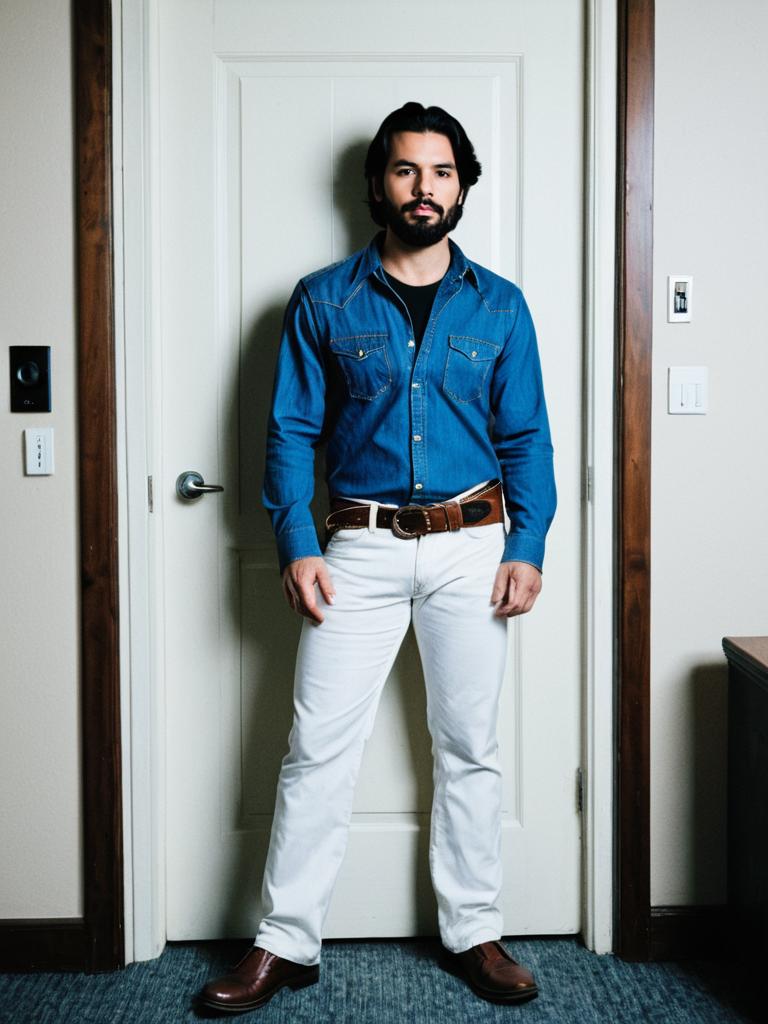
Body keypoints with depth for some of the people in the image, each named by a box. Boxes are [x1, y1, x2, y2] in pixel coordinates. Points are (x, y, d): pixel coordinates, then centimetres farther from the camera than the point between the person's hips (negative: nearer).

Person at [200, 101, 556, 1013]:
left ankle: (474, 931, 23)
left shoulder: (498, 305, 7)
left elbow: (526, 437, 7)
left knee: (468, 749, 8)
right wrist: (296, 546, -7)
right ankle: (285, 943, 12)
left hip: (471, 546, 1)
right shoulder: (323, 300, 3)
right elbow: (292, 430, 2)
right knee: (318, 749, 0)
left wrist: (527, 547, -4)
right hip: (361, 549, -1)